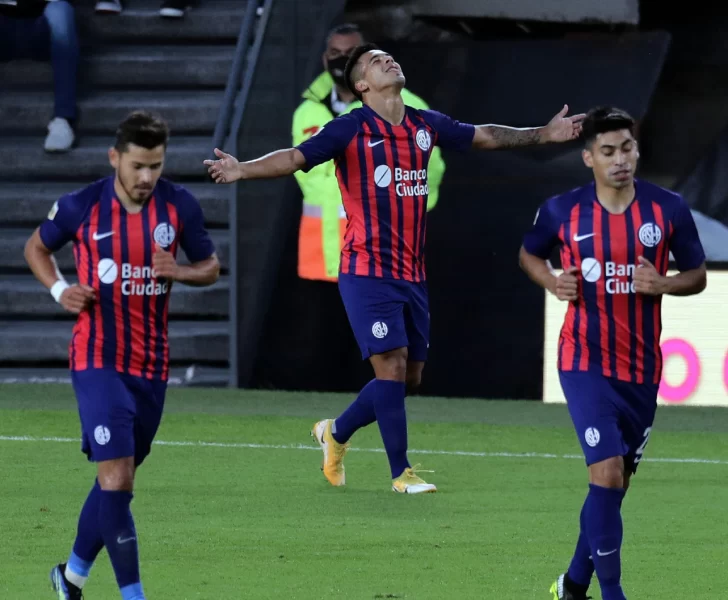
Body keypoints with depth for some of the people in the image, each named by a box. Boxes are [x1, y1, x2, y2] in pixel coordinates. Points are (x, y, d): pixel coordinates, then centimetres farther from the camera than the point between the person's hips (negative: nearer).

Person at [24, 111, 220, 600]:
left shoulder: (180, 205, -3)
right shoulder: (81, 207, -8)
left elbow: (210, 267, 8)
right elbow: (37, 247, 10)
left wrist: (179, 272, -14)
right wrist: (60, 288, -8)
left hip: (152, 365, 4)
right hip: (98, 360, -4)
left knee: (119, 479, 14)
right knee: (116, 477, -16)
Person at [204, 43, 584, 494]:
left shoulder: (426, 125, 9)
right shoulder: (351, 130, -8)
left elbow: (484, 136, 23)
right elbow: (295, 158, -18)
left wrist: (544, 134, 25)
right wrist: (243, 170, -34)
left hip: (412, 274, 6)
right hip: (368, 271, -6)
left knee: (409, 378, 9)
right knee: (392, 365, -12)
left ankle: (337, 432, 31)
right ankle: (401, 472, -2)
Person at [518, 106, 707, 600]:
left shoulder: (669, 209, -4)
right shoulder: (563, 211, -5)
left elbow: (698, 275, 6)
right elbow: (529, 254, 14)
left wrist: (663, 284, -16)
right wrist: (552, 281, -7)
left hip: (642, 368, 3)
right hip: (586, 362, -3)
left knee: (618, 480, 13)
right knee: (608, 472, -18)